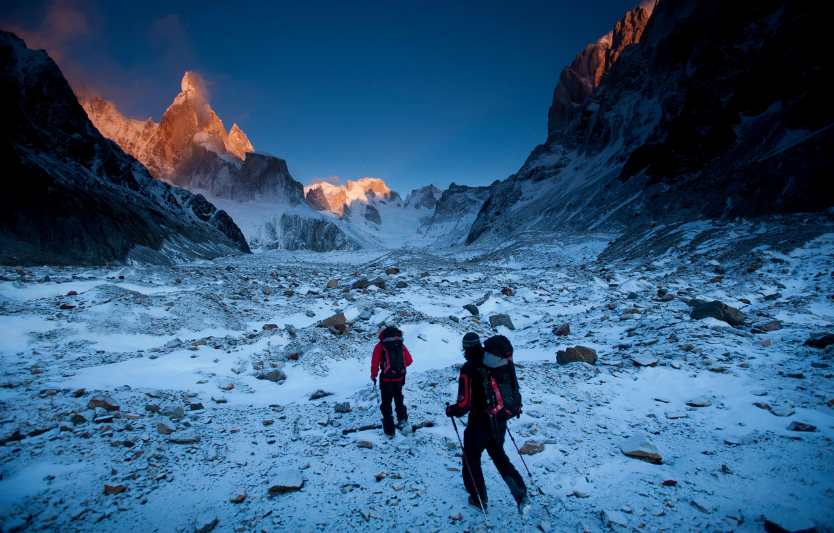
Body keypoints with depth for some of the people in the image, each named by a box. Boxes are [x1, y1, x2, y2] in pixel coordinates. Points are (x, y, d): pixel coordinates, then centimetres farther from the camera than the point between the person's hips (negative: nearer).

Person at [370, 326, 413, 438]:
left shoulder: (380, 346, -5)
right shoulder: (401, 345, 4)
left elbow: (375, 363, -9)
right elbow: (409, 361, 6)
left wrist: (373, 376, 6)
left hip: (386, 379, -3)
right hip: (400, 378, 3)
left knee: (386, 403, 11)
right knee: (398, 398, 28)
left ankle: (389, 431, 14)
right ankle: (402, 418, 10)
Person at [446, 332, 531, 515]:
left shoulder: (469, 368, -22)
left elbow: (464, 404, -23)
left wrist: (450, 410, -4)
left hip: (480, 422, -6)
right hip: (500, 421, 6)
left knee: (471, 459, 19)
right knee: (499, 456, 27)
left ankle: (479, 499, 32)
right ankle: (521, 495, 19)